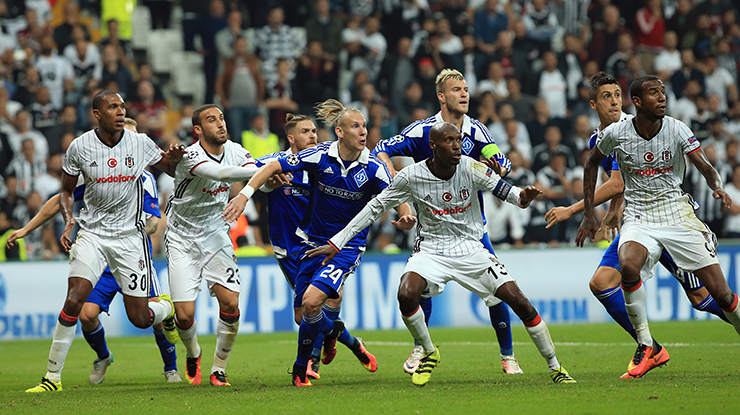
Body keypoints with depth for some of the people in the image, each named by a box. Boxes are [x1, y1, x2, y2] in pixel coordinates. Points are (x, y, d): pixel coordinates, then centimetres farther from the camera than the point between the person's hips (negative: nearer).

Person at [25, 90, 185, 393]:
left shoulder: (140, 143, -3)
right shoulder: (79, 147, -4)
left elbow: (172, 171, 11)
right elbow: (66, 191, 9)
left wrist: (175, 160, -13)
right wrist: (68, 221, -9)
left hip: (130, 236, 0)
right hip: (92, 233, 0)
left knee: (140, 319, 1)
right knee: (73, 302, -19)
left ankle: (167, 307, 39)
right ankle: (53, 377, -11)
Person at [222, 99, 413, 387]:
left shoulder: (373, 168, -11)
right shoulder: (319, 157, -12)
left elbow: (398, 198, -9)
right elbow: (274, 167, -9)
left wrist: (407, 218, -32)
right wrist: (245, 194, -20)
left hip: (348, 245, -2)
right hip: (313, 241, 2)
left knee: (312, 301, -21)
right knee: (304, 311, 1)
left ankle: (301, 369, 0)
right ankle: (344, 338, 33)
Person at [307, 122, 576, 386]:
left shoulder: (471, 169, -11)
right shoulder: (411, 177, -12)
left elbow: (504, 190, -7)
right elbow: (376, 208, -1)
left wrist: (523, 197, -33)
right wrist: (337, 242, -1)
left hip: (471, 250, 1)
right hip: (431, 251, 0)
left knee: (518, 300, -12)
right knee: (406, 295, -29)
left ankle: (554, 367, 4)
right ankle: (429, 354, -1)